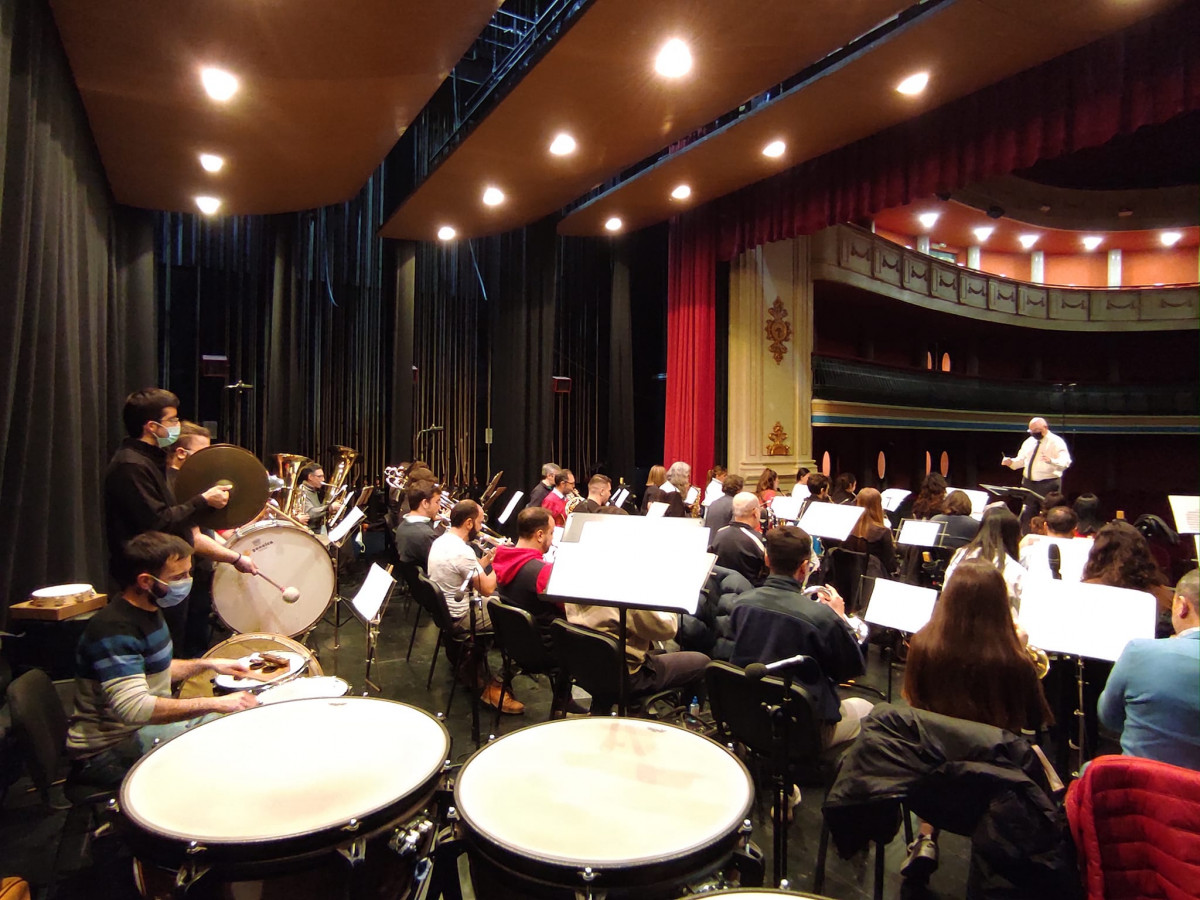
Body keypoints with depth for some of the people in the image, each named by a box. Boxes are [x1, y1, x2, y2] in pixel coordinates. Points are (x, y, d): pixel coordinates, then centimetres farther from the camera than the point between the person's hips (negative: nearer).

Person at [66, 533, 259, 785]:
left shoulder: (148, 611, 5)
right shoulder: (114, 631, -27)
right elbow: (135, 708, -37)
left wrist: (207, 665, 6)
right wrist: (216, 703, -36)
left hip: (148, 724, 10)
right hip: (107, 750, -10)